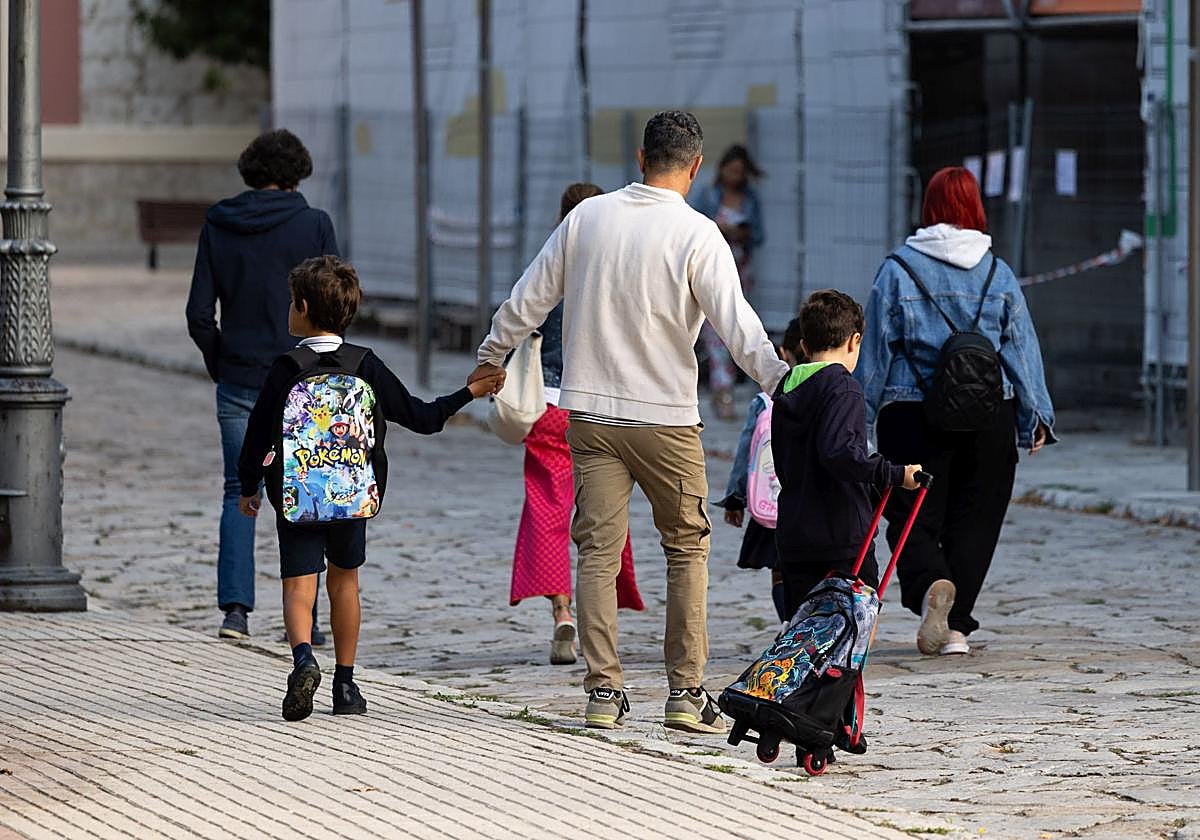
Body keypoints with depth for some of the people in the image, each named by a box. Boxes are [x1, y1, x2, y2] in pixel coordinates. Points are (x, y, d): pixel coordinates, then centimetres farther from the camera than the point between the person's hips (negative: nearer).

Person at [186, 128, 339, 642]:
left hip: (239, 383, 2)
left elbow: (200, 313, 1)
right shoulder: (313, 224, -5)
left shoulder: (218, 227, 2)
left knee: (240, 494, 8)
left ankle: (235, 607, -5)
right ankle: (303, 618, 5)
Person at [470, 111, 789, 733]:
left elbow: (529, 299, 10)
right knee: (687, 547, 9)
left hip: (589, 415, 3)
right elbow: (737, 325, -17)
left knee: (598, 550, 4)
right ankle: (686, 692, 5)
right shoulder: (696, 236, -10)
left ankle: (603, 691, 0)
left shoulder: (587, 217, 3)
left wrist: (491, 356, 25)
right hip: (666, 418, -3)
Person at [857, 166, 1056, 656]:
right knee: (974, 521, 10)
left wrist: (861, 415, 6)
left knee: (912, 518, 4)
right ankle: (955, 625, 7)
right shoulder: (998, 273, 3)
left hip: (913, 413, -2)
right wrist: (1036, 415, 10)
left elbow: (876, 348, -1)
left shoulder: (898, 269, -3)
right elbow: (1022, 347, 5)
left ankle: (930, 584, -25)